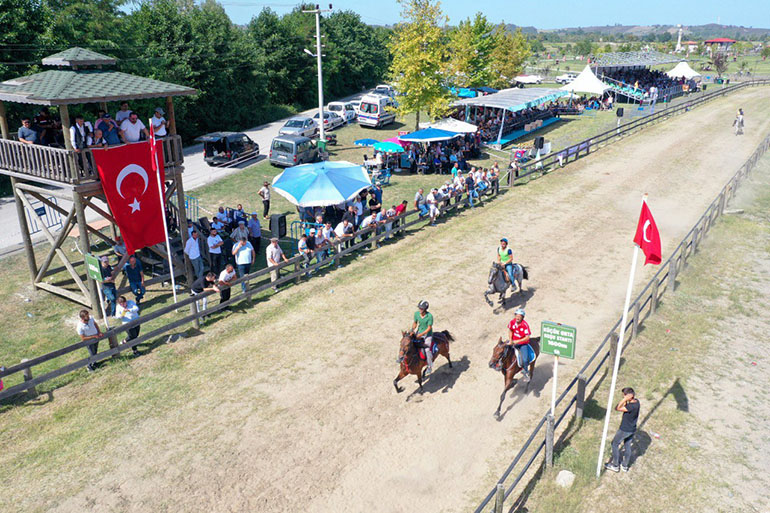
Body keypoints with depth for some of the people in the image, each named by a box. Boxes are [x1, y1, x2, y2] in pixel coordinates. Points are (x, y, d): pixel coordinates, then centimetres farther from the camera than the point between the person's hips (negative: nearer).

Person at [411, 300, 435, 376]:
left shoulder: (429, 316, -23)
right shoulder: (416, 313, -8)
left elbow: (429, 328, -18)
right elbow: (415, 323, 7)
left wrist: (420, 335, -23)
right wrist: (412, 331, -10)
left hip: (428, 334, -5)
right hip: (419, 332, 5)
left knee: (427, 349, -23)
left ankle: (430, 367, -7)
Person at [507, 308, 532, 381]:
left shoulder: (525, 325, -22)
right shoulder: (512, 322, -10)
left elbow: (527, 337, -21)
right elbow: (510, 331, 8)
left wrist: (517, 341, -25)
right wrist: (511, 340, -4)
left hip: (523, 343, -4)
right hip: (514, 342, 4)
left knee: (525, 360, -16)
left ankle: (525, 371, 16)